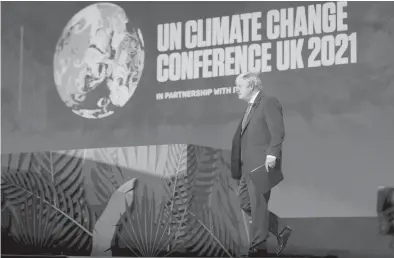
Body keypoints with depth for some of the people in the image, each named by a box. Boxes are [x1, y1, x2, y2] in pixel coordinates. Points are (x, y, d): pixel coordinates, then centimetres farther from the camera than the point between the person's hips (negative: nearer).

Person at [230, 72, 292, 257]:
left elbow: (278, 132, -15)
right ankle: (280, 230, 14)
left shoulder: (269, 103, -5)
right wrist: (239, 168, 18)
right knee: (246, 204, 8)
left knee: (258, 206, -5)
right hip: (248, 166, 9)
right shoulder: (251, 108, 22)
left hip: (261, 164, -9)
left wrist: (272, 154, -25)